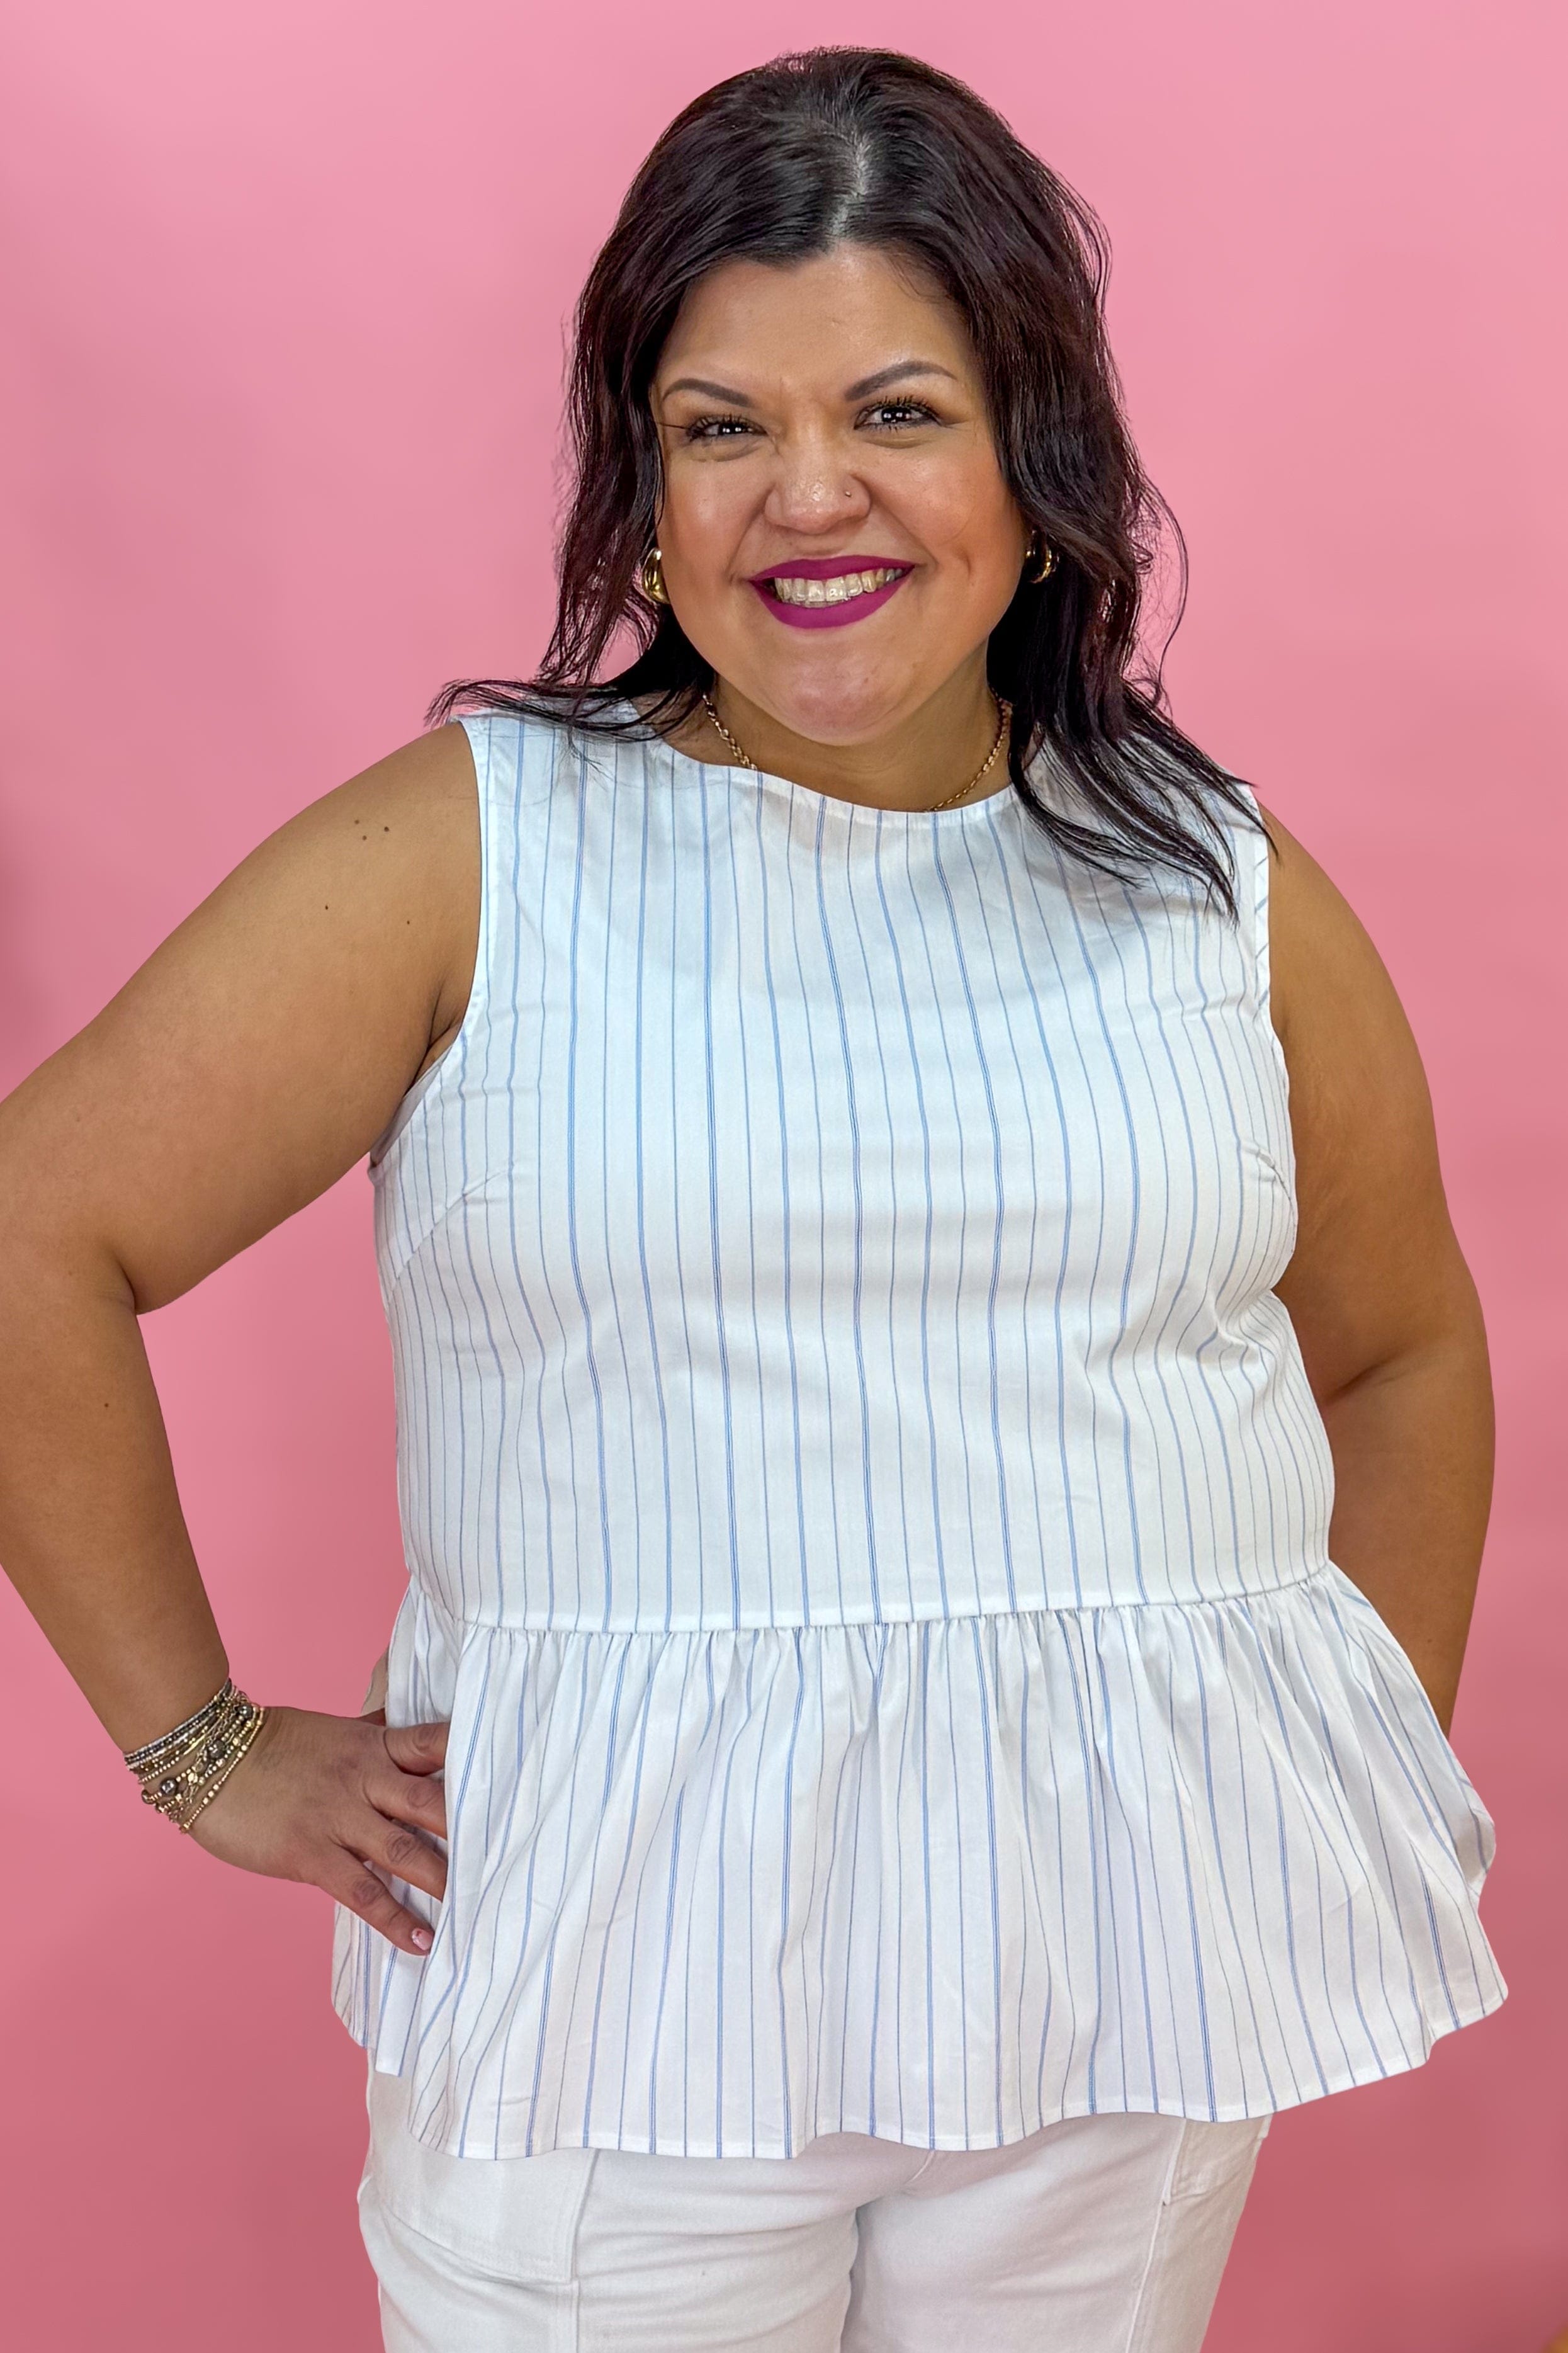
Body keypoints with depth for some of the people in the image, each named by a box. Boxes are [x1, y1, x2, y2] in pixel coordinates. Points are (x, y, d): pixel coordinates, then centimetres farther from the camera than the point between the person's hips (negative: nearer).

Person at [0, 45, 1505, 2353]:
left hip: (1130, 1978, 3)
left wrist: (1383, 1792, 12)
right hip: (614, 1954, -2)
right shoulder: (469, 847, -6)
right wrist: (206, 1748, -2)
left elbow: (1403, 1353, 17)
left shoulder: (1226, 889, 4)